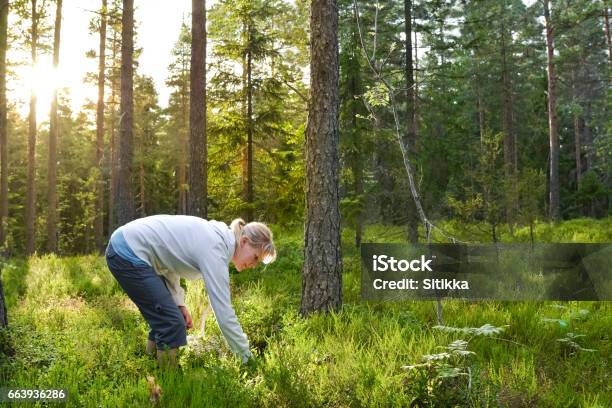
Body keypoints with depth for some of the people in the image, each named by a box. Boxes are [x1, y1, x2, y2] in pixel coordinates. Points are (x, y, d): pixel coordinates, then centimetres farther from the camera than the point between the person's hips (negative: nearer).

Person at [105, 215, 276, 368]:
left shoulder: (214, 236, 6)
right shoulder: (214, 249, -21)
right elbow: (224, 312, -23)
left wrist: (178, 303, 4)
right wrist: (248, 358, -17)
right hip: (127, 255, -9)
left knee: (165, 320, 13)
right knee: (172, 324, -9)